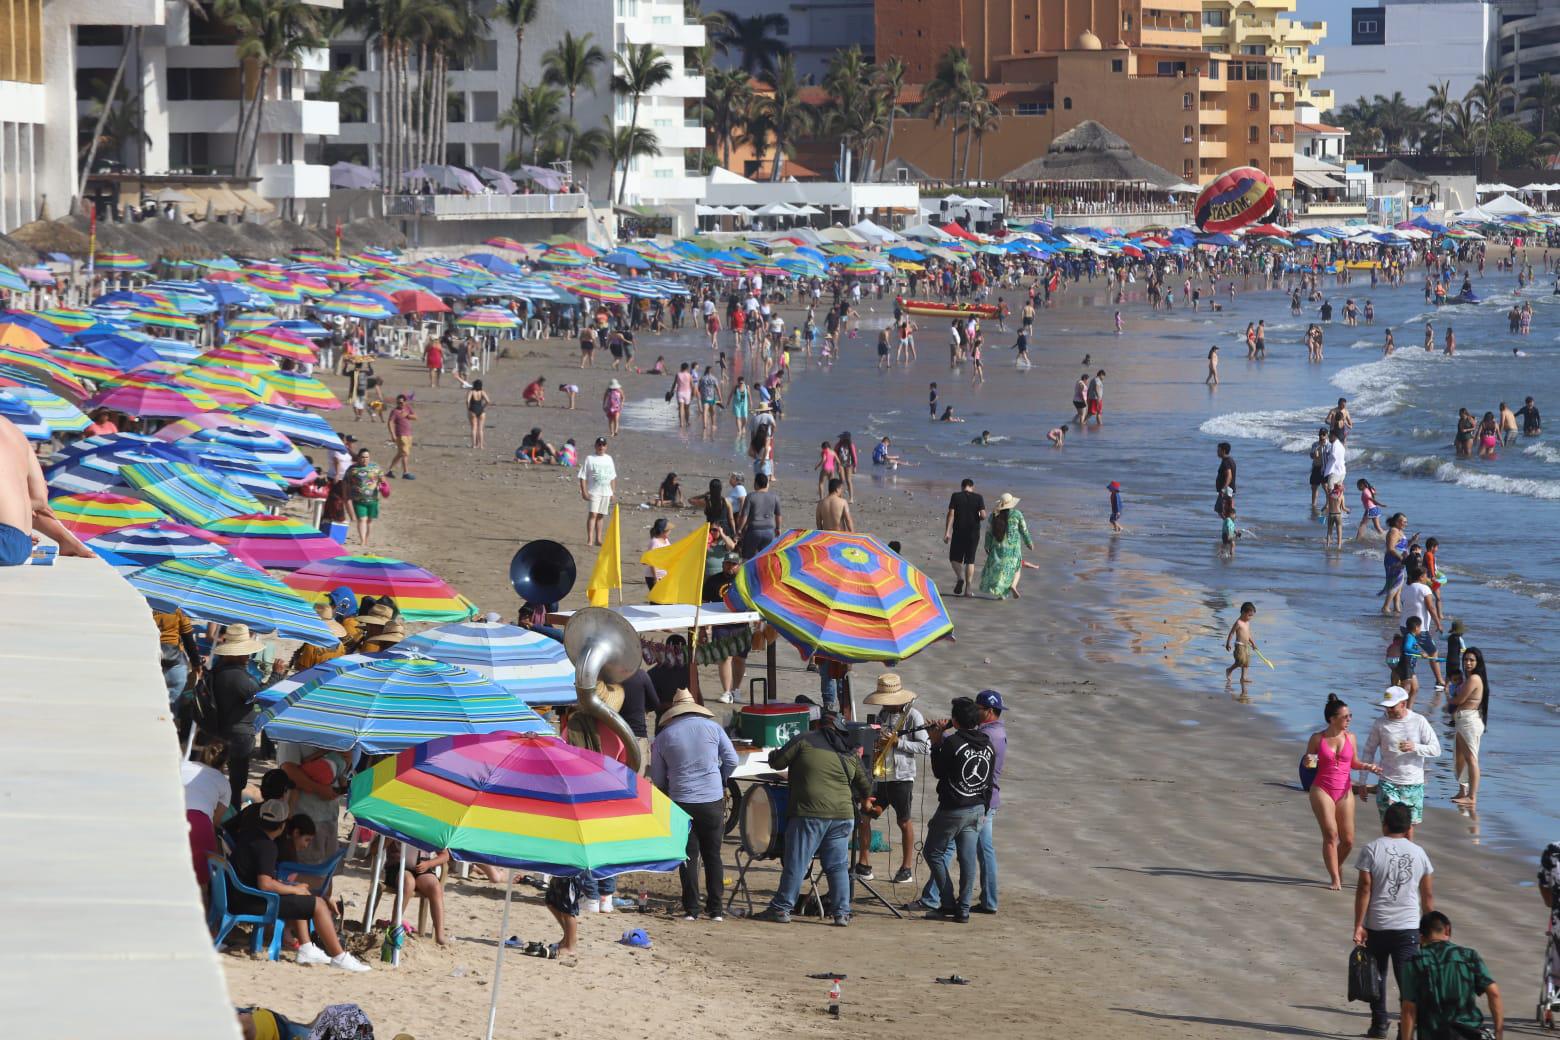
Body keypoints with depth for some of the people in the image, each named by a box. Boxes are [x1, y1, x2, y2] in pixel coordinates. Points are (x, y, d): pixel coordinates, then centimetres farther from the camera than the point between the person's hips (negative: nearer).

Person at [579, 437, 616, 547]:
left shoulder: (609, 459, 12)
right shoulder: (589, 459, -2)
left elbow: (613, 477, 18)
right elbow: (583, 477, -5)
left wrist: (613, 491, 13)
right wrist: (584, 491, -13)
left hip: (606, 492, 5)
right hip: (593, 492, -5)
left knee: (601, 516, 9)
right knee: (592, 514, -12)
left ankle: (598, 539, 15)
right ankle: (590, 539, -16)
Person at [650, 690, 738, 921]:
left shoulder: (664, 736, 3)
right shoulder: (712, 727, 2)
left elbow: (657, 778, 8)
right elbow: (731, 760, 4)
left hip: (682, 802, -1)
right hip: (713, 800, 1)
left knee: (688, 856, 5)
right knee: (713, 855, 9)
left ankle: (691, 909, 0)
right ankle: (716, 909, 7)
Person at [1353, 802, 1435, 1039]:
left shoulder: (1372, 850, -5)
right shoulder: (1418, 853, 4)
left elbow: (1364, 889, -10)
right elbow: (1427, 896, 9)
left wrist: (1358, 925, -7)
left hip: (1376, 926, -1)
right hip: (1408, 928, 1)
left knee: (1376, 976, 17)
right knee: (1408, 978, -1)